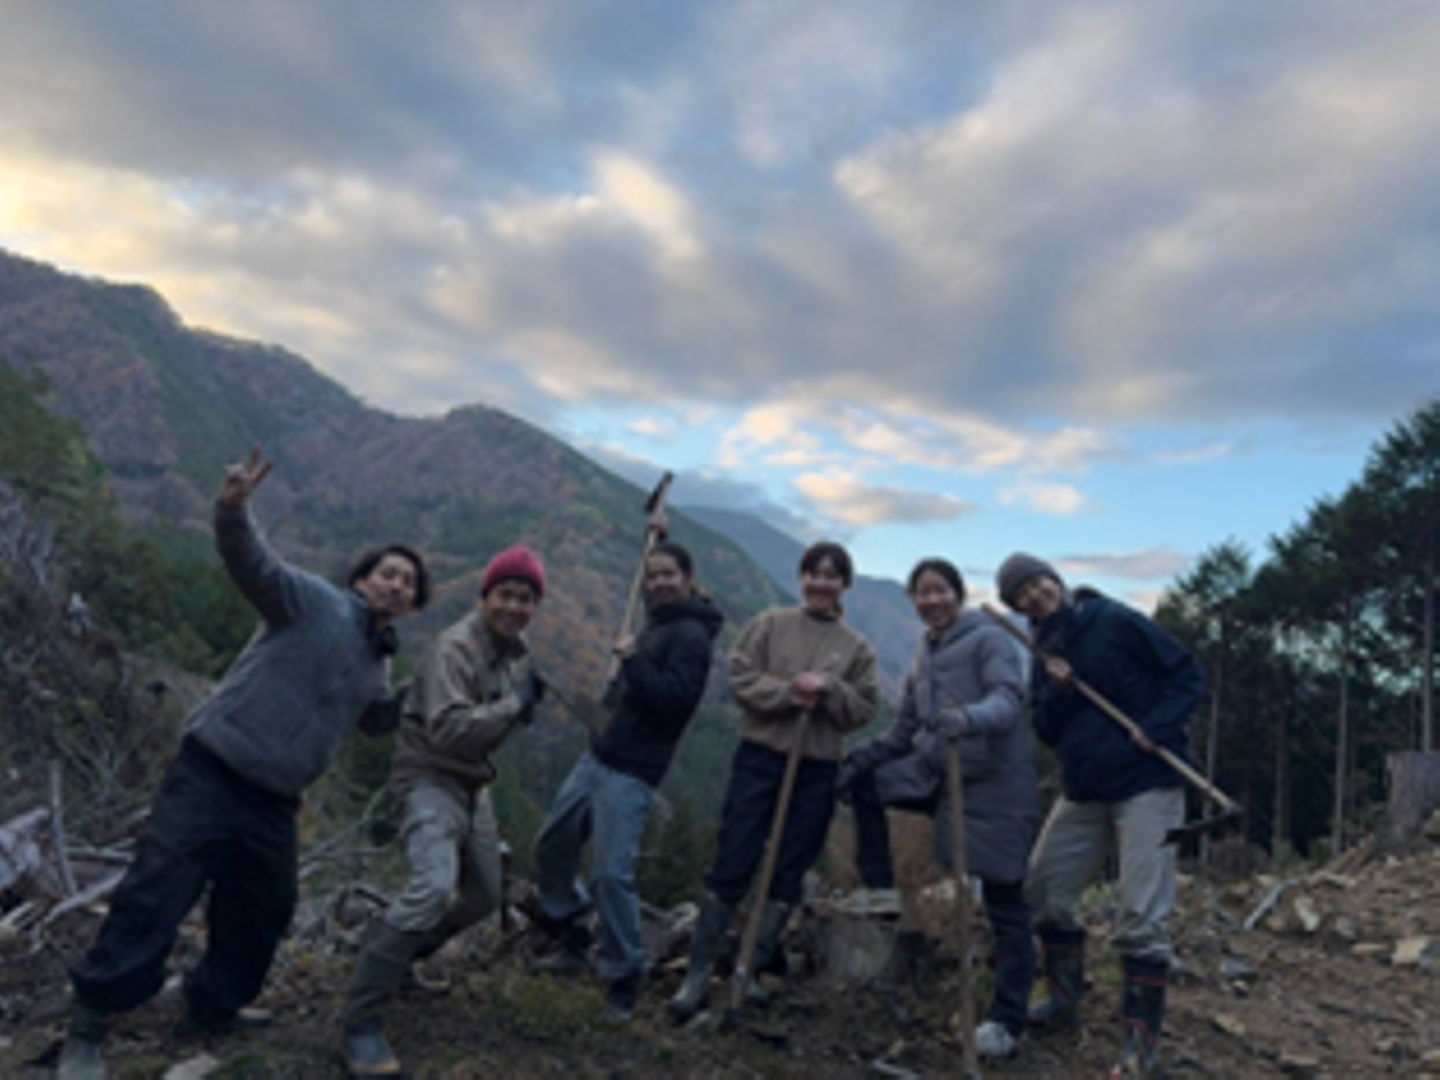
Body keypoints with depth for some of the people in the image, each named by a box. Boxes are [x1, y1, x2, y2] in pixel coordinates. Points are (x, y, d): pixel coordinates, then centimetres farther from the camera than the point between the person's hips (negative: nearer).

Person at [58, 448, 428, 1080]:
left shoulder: (376, 661, 15)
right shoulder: (313, 601, -6)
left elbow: (378, 720, 30)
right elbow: (254, 566, -23)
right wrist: (233, 512, -42)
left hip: (273, 801, 8)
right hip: (211, 773, -7)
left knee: (264, 908, 16)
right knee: (155, 896, -6)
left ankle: (212, 1008, 37)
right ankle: (87, 1027, 11)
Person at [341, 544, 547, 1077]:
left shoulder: (517, 648, 5)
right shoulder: (453, 648, -22)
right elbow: (448, 729, -31)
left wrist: (530, 698, -1)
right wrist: (515, 704, -28)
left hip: (472, 783, 9)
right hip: (430, 777, -9)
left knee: (483, 897, 18)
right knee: (434, 886, -30)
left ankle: (398, 958, 40)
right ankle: (361, 1018, -19)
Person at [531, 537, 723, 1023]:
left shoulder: (690, 635, -14)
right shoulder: (657, 623, 13)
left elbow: (674, 697, -24)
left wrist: (632, 659, -18)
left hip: (630, 773, -10)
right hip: (598, 758, 10)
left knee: (611, 874, -10)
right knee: (551, 847, 17)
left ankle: (624, 981, 8)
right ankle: (575, 942, 34)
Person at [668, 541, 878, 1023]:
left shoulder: (857, 647, 8)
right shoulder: (769, 625, 3)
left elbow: (864, 709, 2)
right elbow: (741, 677, -4)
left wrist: (828, 688, -14)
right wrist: (788, 693, -17)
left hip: (818, 769, 2)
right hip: (760, 756, -2)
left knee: (788, 875, 9)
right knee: (731, 866, -2)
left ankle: (753, 970, 24)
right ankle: (698, 974, 7)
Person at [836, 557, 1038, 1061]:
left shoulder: (989, 639, -8)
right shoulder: (924, 653, 13)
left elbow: (1008, 701, -24)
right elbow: (907, 728, 16)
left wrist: (969, 718, -44)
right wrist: (868, 753, 1)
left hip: (994, 782, -7)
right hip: (938, 771, 7)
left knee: (1004, 902, -2)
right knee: (863, 780, 5)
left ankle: (1006, 1022, 8)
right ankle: (880, 889, 15)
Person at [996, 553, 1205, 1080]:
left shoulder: (1116, 621, -8)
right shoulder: (1044, 650, 10)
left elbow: (1188, 674, -6)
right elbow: (1047, 733, 10)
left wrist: (1157, 728, -20)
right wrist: (1057, 691, -10)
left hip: (1146, 784, -6)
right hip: (1082, 791, 7)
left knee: (1142, 915, -7)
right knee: (1045, 889, 9)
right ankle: (1064, 1000, 29)